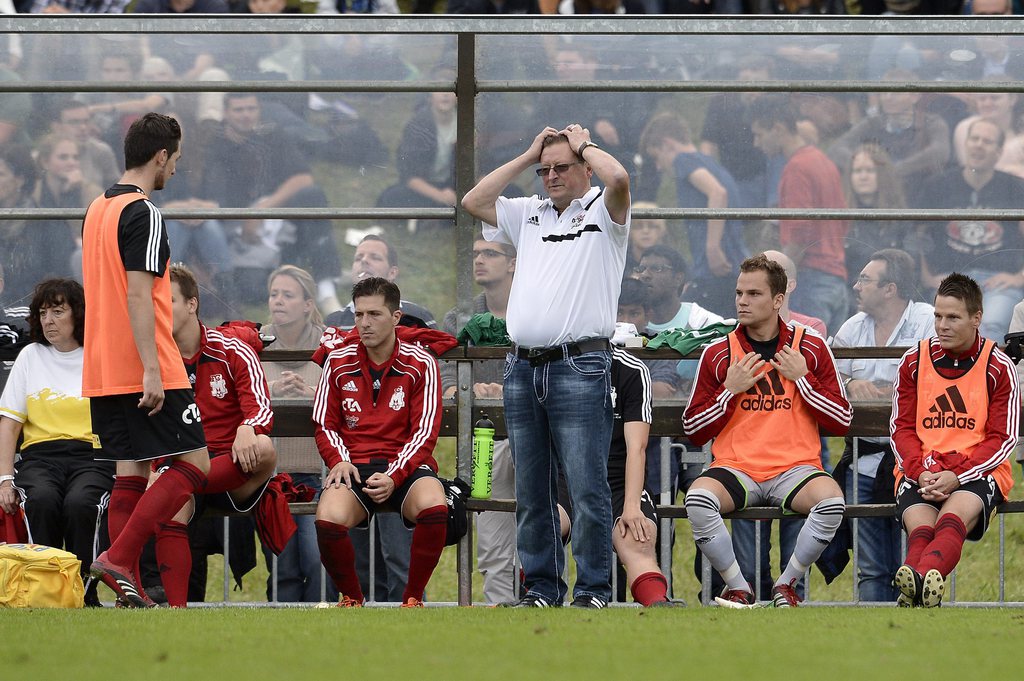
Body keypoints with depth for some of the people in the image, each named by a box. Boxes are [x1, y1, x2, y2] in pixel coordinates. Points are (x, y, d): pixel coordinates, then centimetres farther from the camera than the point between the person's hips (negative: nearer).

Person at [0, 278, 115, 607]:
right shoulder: (31, 357, 14)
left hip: (93, 457, -2)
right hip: (40, 456, 2)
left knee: (80, 503, -35)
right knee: (42, 499, -34)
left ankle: (85, 590, -23)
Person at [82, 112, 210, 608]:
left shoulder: (97, 210, 15)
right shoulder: (143, 214, -13)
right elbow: (138, 296, -19)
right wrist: (151, 370, -21)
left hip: (102, 374, 9)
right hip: (144, 374, -9)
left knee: (130, 472, 8)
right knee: (194, 464, -3)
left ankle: (128, 585, 1)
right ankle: (118, 557, -13)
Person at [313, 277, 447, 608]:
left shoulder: (420, 364, 2)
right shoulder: (338, 362, 8)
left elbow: (424, 432, -2)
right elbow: (325, 425, 13)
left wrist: (394, 476, -17)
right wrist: (340, 461, -9)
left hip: (405, 468, -1)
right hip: (354, 467, 1)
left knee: (433, 506, -36)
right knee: (328, 518, -33)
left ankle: (413, 598, -13)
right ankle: (351, 598, -5)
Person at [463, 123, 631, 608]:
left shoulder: (601, 211, 3)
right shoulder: (528, 214, 20)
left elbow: (618, 178, -17)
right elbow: (473, 202, 14)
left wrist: (583, 145, 1)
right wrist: (528, 155, 14)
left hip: (579, 366, -6)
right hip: (522, 366, 6)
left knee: (587, 488, -8)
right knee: (531, 491, 7)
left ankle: (593, 588, -4)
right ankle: (541, 586, 13)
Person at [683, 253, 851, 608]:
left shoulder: (811, 349, 8)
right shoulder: (717, 355, 9)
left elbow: (842, 421, 6)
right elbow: (693, 430, 9)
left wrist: (803, 378, -4)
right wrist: (731, 390, -4)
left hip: (795, 468, 0)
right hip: (735, 468, 0)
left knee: (831, 499, -33)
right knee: (698, 498, -33)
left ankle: (786, 584, -10)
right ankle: (738, 588, -13)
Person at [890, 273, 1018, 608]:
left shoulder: (999, 367, 4)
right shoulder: (914, 361, 12)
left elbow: (1003, 439, 1)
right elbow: (902, 429, 11)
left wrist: (957, 475, -15)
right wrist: (920, 472, -10)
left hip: (977, 472, -2)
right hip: (921, 471, 2)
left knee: (953, 519, -37)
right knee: (920, 528, -32)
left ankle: (917, 581, -68)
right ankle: (920, 592, -63)